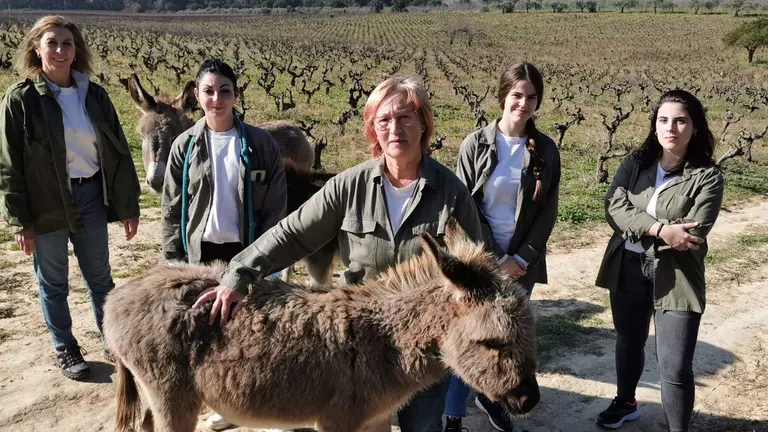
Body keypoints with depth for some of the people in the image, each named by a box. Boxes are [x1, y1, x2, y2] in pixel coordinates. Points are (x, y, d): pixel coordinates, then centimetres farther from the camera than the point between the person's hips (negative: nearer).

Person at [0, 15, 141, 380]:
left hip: (90, 196, 3)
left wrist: (129, 207, 4)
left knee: (100, 276, 13)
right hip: (46, 203, -2)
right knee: (53, 281, 11)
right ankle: (65, 349, 29)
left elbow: (119, 152, 5)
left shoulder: (94, 95, 2)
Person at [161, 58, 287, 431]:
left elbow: (275, 205, -4)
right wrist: (173, 259, 0)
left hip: (247, 249, -2)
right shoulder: (186, 145, -1)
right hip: (202, 250, 2)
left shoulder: (261, 144, -6)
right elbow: (172, 208, 3)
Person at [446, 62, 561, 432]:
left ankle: (490, 395, 38)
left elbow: (547, 212, 1)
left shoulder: (546, 150, 1)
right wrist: (490, 259, -12)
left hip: (521, 261, 3)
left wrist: (521, 259, -9)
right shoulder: (476, 144, -5)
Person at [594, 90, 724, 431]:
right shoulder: (636, 163, 1)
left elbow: (691, 235, -18)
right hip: (627, 271, 4)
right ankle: (625, 402, 48)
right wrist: (660, 229, -24)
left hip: (675, 280, -4)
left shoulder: (707, 176, -9)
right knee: (628, 343, 24)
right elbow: (613, 207, -13)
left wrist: (640, 230, -15)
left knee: (675, 367, -4)